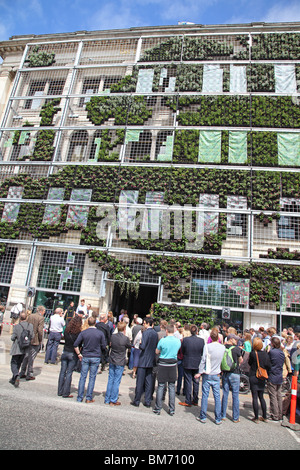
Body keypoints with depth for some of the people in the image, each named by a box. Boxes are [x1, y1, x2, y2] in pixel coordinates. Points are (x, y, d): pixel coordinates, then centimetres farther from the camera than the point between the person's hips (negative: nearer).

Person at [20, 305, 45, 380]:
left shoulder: (30, 316, 7)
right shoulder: (41, 318, -13)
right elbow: (40, 330, -17)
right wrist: (40, 340, -6)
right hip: (35, 341, -6)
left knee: (26, 356, 17)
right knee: (32, 357, 2)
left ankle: (22, 373, 24)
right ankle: (29, 375, 9)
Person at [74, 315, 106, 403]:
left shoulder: (83, 333, -3)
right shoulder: (100, 333, -5)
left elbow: (76, 345, -6)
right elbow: (103, 347, -1)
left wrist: (79, 354, 5)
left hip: (85, 357, 1)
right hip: (96, 357, -1)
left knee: (83, 377, 9)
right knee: (92, 377, 7)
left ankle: (80, 397, 15)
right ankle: (89, 398, 12)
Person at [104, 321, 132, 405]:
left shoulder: (112, 336, -5)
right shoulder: (126, 338, -17)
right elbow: (130, 346, 1)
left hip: (112, 361, 4)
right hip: (120, 362, -4)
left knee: (110, 380, 14)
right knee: (116, 381, 5)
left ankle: (107, 399, 22)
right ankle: (113, 401, 13)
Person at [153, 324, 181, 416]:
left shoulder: (163, 340, -14)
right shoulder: (178, 341, -5)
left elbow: (157, 352, 0)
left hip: (163, 365, -3)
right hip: (173, 365, 3)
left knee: (160, 386, 7)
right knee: (172, 387, 11)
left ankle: (158, 408, 14)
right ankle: (172, 410, 17)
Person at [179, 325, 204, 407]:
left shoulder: (185, 339, -15)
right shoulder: (201, 340, -11)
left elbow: (182, 351, -4)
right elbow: (203, 353, -1)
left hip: (187, 364, -2)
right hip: (197, 364, 2)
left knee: (188, 382, 8)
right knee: (196, 382, 15)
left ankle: (188, 401, 14)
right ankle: (195, 401, 25)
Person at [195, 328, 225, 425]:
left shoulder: (207, 346, -15)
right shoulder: (223, 347, -7)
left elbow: (203, 360, -12)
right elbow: (222, 360, 7)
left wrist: (200, 372, -4)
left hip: (207, 374, -2)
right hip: (216, 375, 2)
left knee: (205, 395, 6)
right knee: (217, 396, 9)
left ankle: (203, 417, 15)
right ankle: (218, 419, 15)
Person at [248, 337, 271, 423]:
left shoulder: (253, 353, -15)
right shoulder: (266, 354, -4)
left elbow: (249, 363, 1)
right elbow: (268, 366, -3)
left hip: (253, 378, -4)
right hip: (262, 378, 5)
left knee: (255, 397, 2)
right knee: (261, 397, 17)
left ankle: (256, 418, 7)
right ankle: (264, 417, 23)